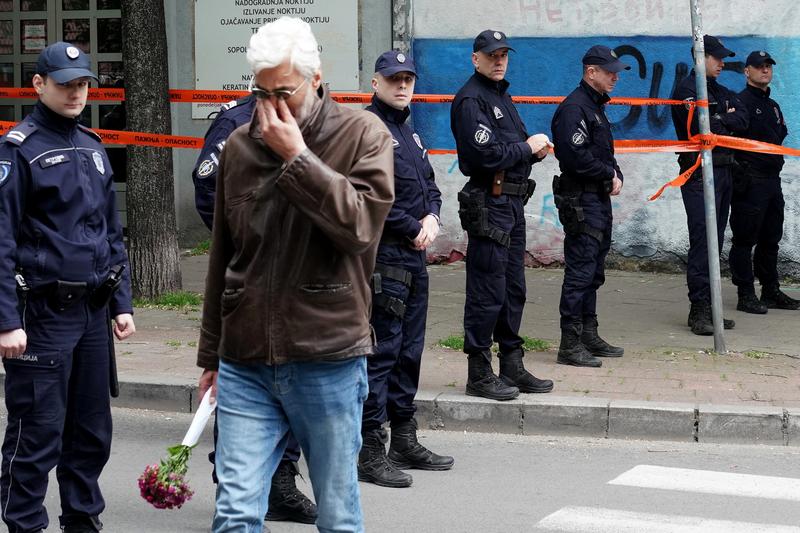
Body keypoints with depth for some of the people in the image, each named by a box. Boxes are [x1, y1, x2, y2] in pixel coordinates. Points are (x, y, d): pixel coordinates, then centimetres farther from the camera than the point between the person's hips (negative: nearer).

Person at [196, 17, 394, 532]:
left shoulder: (362, 133, -2)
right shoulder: (240, 145, 9)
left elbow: (361, 224, -18)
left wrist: (297, 157, -17)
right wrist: (211, 353, 20)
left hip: (328, 360, -3)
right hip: (245, 364, 3)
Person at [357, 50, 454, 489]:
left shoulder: (407, 131, 20)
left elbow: (428, 185, 22)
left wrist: (432, 217, 0)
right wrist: (413, 231, -12)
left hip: (413, 256, 10)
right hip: (382, 256, -10)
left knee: (409, 350, 15)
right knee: (380, 351, -9)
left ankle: (404, 441, 25)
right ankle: (370, 452, -6)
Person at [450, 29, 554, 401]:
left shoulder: (501, 96, 20)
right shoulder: (470, 99, -11)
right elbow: (487, 154, -21)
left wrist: (536, 148, 2)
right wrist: (529, 148, -8)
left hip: (513, 202, 10)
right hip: (489, 205, -10)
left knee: (513, 290, 14)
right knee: (487, 292, -7)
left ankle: (512, 367, 21)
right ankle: (479, 374, -2)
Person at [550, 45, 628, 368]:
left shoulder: (596, 106, 19)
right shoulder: (573, 108, -14)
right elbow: (576, 157, -23)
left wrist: (615, 176, 5)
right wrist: (610, 175, -11)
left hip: (599, 199, 10)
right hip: (581, 201, -10)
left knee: (593, 272, 15)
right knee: (580, 272, -9)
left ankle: (589, 336, 24)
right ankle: (570, 345, -7)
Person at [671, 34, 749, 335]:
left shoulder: (721, 92, 20)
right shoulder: (687, 89, -6)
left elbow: (742, 121, 9)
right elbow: (702, 126, -17)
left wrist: (719, 119, -5)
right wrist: (726, 119, 0)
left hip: (723, 172, 8)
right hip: (700, 172, -8)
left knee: (715, 240, 8)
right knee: (702, 240, -12)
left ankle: (709, 307, 12)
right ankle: (699, 310, -13)